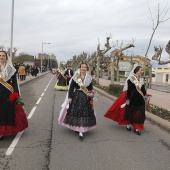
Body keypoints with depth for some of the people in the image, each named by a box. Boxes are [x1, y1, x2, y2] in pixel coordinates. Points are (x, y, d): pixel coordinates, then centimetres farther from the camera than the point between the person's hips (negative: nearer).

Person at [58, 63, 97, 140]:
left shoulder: (89, 78, 6)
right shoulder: (75, 77, 0)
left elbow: (91, 89, 9)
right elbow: (71, 88, -1)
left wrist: (91, 99, 5)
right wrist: (70, 97, -6)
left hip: (85, 98, 1)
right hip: (76, 97, -1)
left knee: (84, 113, -4)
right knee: (75, 112, 1)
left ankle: (81, 131, -2)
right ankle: (76, 127, 23)